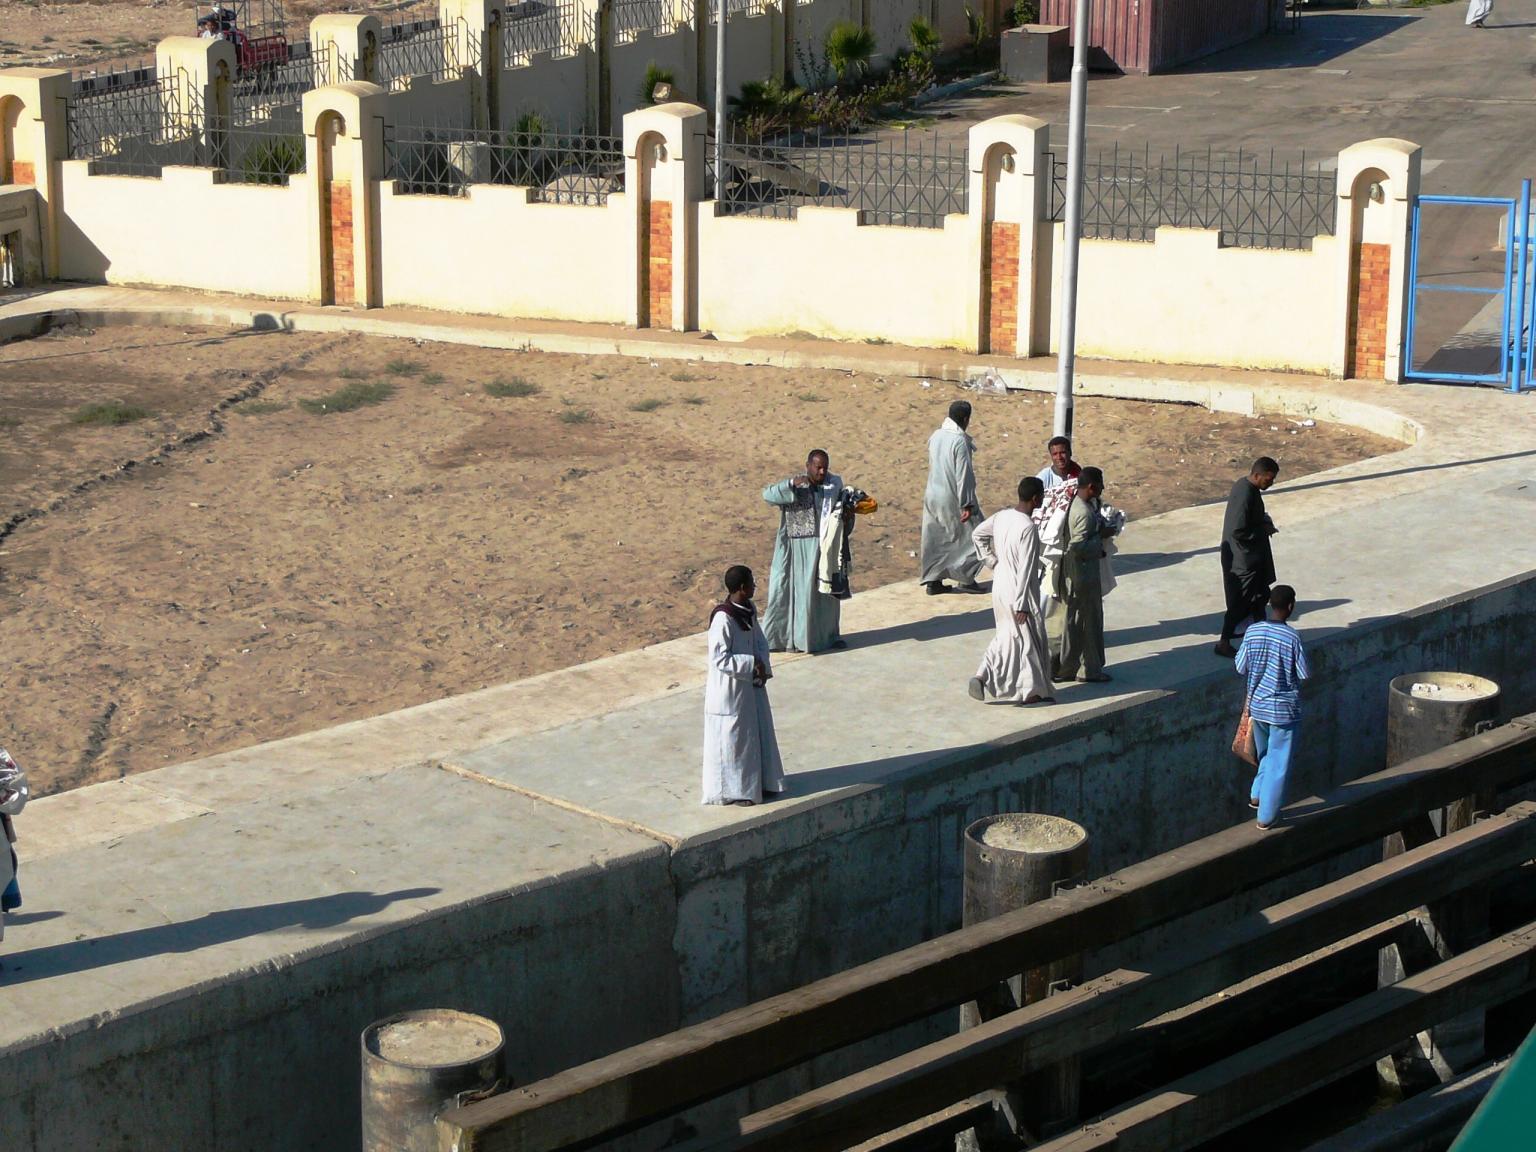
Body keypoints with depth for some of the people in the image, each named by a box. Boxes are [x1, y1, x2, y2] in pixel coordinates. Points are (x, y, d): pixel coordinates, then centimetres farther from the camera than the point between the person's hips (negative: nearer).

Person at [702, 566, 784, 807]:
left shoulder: (749, 610, 0)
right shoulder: (723, 618, -25)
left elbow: (760, 641, 11)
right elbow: (719, 659, -25)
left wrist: (763, 667, -6)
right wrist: (751, 664, -23)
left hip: (751, 685, 8)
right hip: (729, 689, -8)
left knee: (758, 732, 17)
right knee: (732, 739, 5)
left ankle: (758, 784, 32)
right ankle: (732, 791, 19)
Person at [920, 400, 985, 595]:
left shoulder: (935, 436, 4)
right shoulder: (960, 441, -19)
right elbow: (963, 475, -20)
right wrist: (967, 505, -18)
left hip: (932, 496, 8)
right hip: (952, 499, -8)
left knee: (935, 539, 13)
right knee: (972, 534, 6)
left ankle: (932, 581, 16)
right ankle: (966, 579, 8)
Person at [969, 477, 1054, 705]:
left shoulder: (1003, 516, -1)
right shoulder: (1028, 528, -25)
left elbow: (978, 534, 13)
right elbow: (1025, 570, -23)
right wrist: (1022, 605, -18)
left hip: (999, 586, 8)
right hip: (1017, 592, -8)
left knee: (1007, 635, 21)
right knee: (1030, 639, 8)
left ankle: (982, 677, 14)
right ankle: (1032, 691, 18)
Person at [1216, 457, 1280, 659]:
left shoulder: (1246, 485, 3)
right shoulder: (1245, 494, -28)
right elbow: (1238, 531, -29)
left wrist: (1264, 522, 3)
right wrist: (1263, 530, -17)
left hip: (1251, 554, 10)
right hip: (1243, 557, -10)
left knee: (1260, 594, 23)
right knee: (1241, 601, 0)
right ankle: (1224, 643, 8)